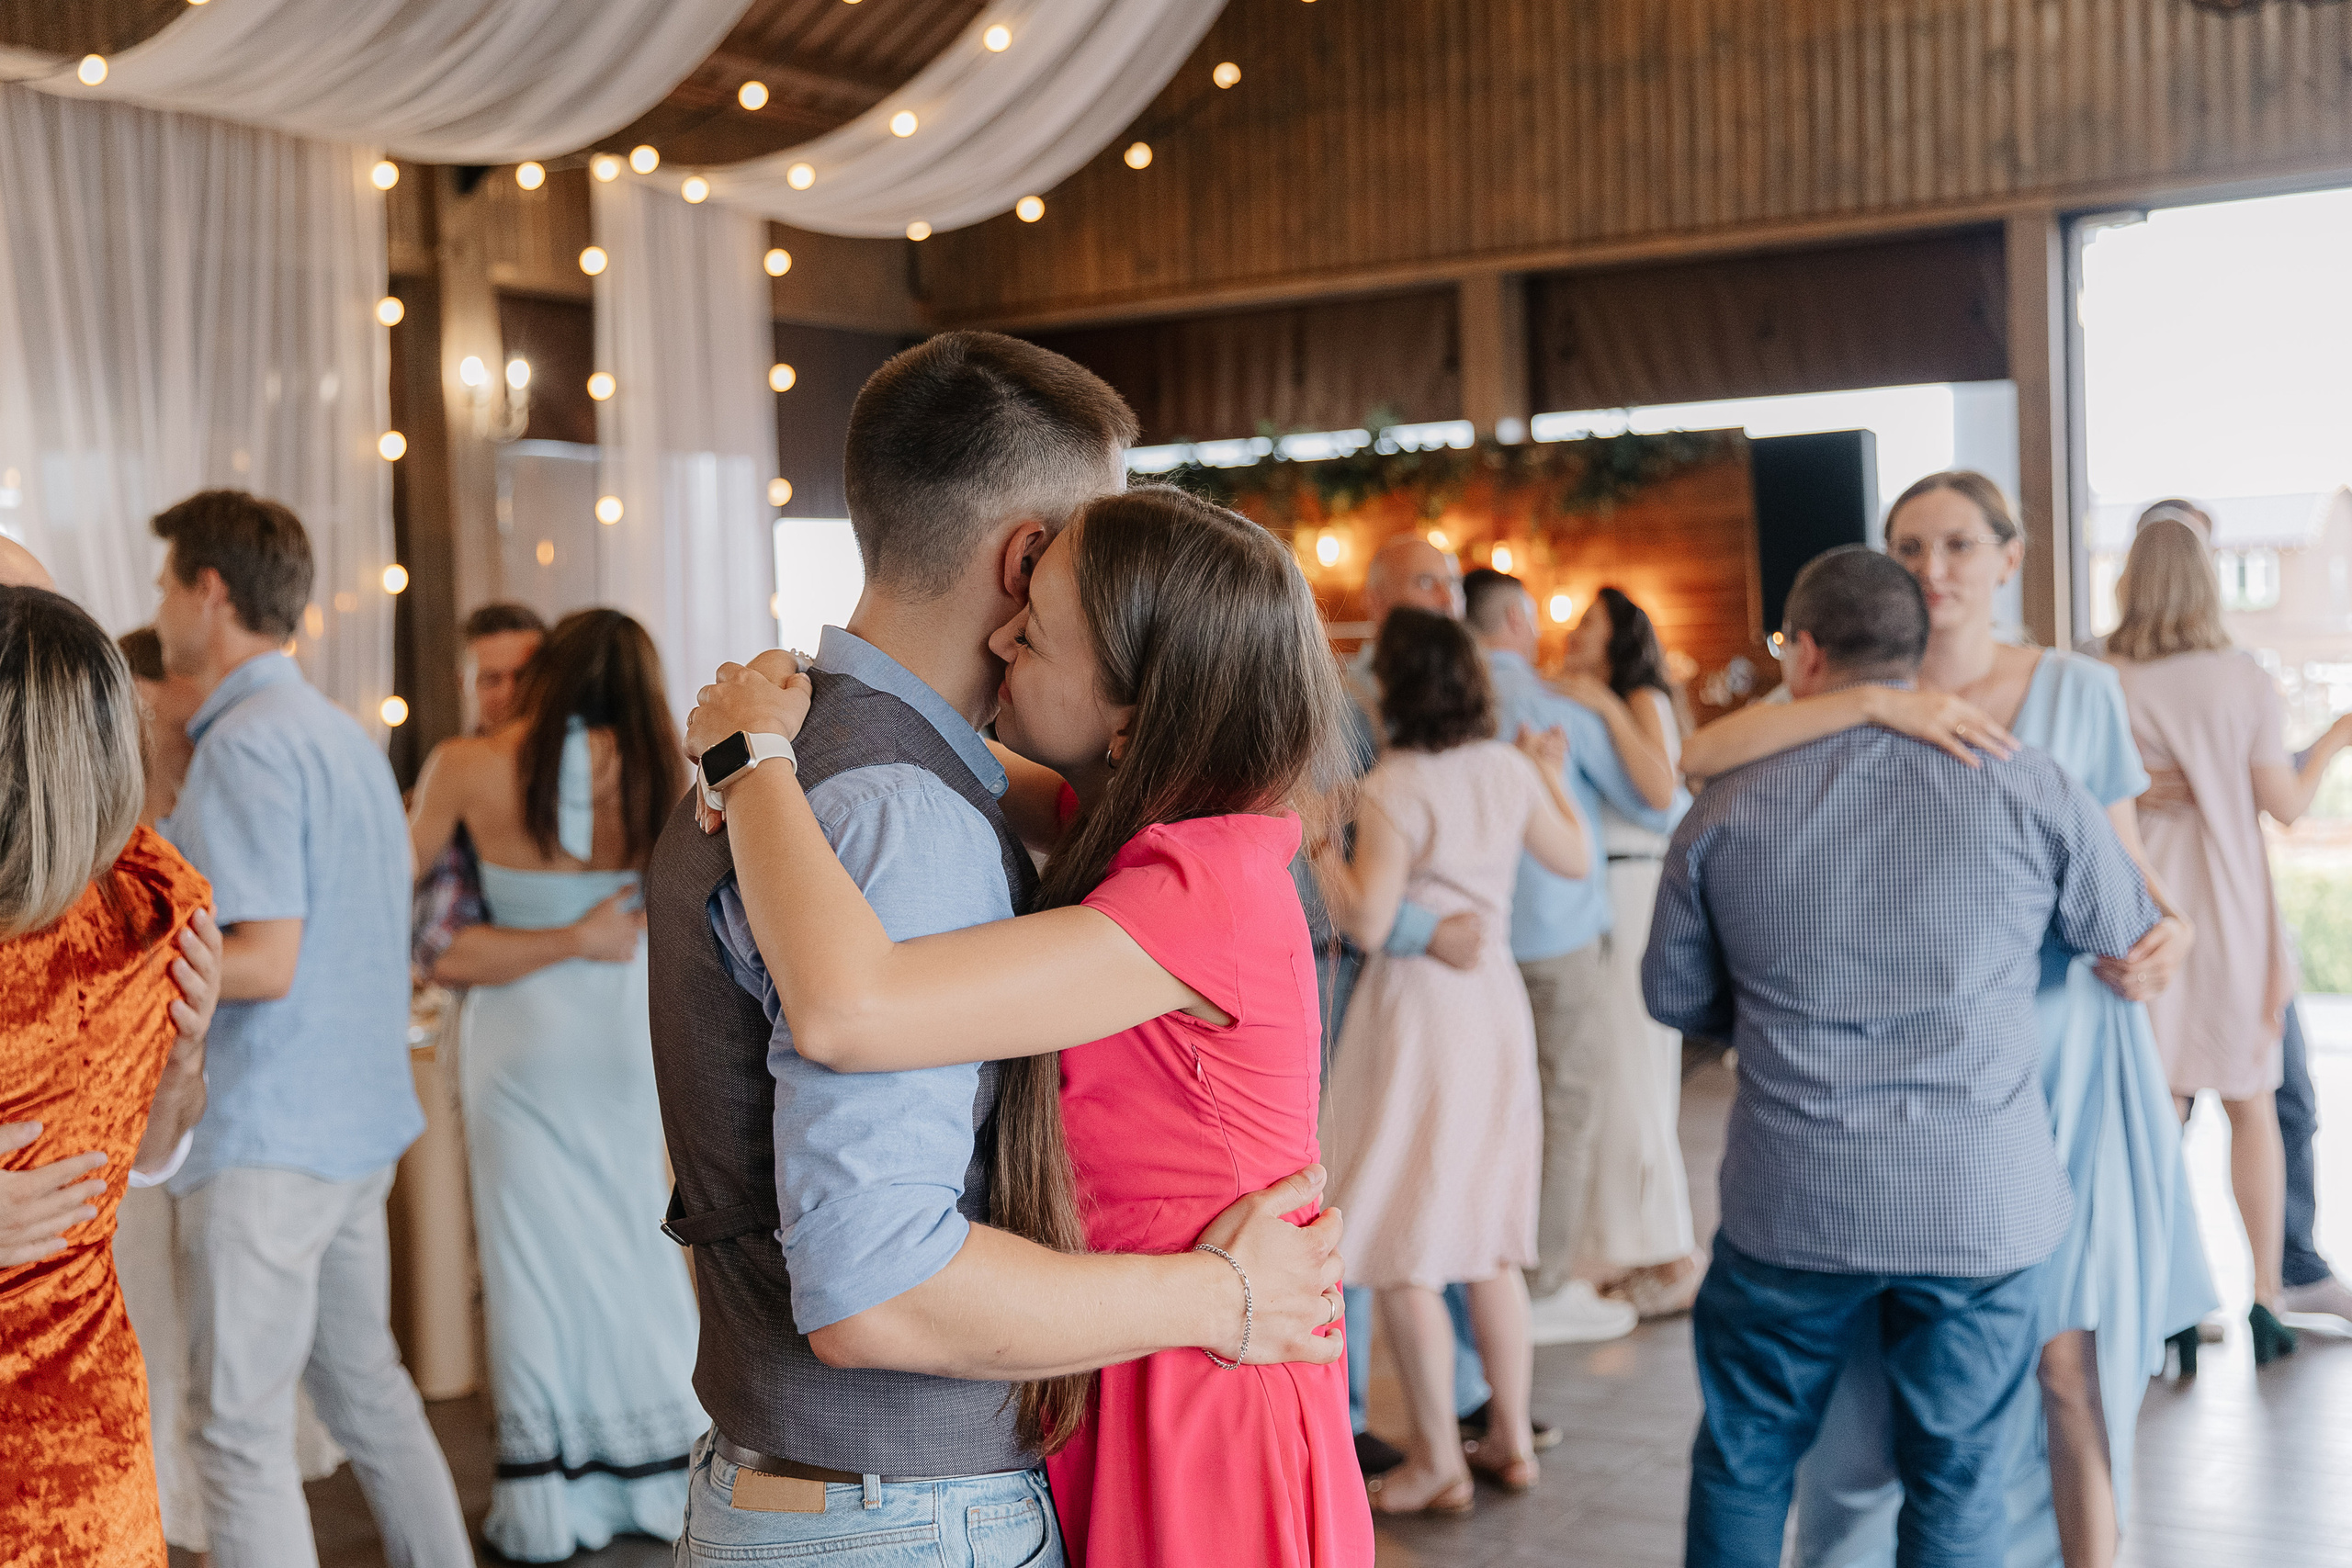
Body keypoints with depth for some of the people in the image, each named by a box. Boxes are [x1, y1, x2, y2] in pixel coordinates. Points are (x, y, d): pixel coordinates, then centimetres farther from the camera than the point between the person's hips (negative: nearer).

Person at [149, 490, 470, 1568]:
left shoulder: (248, 744, -15)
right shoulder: (343, 733, 14)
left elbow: (265, 962, -21)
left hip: (266, 1140, -9)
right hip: (362, 1119, 10)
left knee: (240, 1430, -2)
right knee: (365, 1383, 19)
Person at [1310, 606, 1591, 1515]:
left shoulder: (1394, 787, -16)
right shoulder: (1508, 769, 4)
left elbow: (1366, 922, -20)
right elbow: (1574, 860, 18)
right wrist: (1552, 777, 32)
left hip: (1419, 1009, -7)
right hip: (1496, 998, 7)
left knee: (1402, 1250, 2)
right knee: (1488, 1239, 17)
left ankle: (1438, 1463, 7)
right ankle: (1511, 1439, 24)